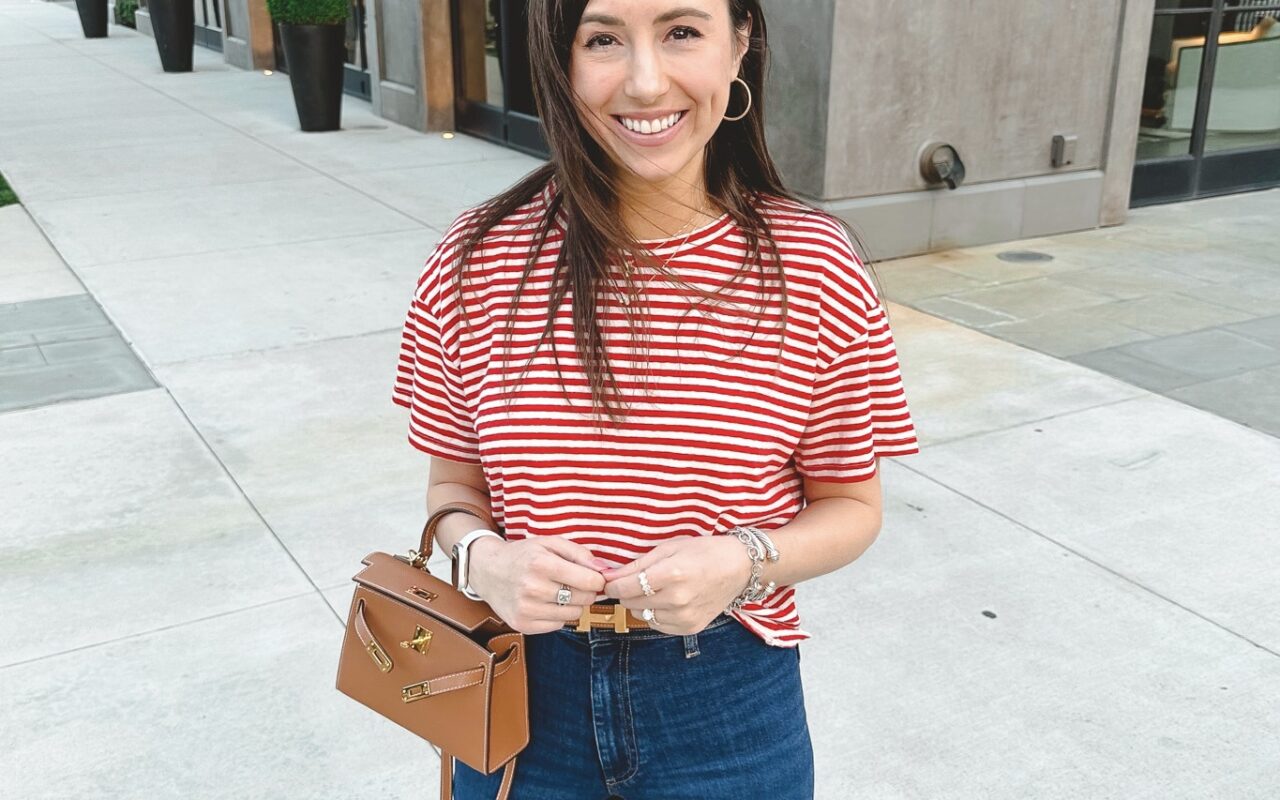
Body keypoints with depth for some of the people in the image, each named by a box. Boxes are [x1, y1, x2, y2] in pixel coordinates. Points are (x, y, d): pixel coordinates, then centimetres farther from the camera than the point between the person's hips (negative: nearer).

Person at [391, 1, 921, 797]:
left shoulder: (814, 265, -12)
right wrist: (484, 558, -18)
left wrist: (744, 562, -20)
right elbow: (453, 485, 2)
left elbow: (851, 506, -2)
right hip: (526, 696, 1)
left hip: (729, 704, -1)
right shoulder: (478, 258, -10)